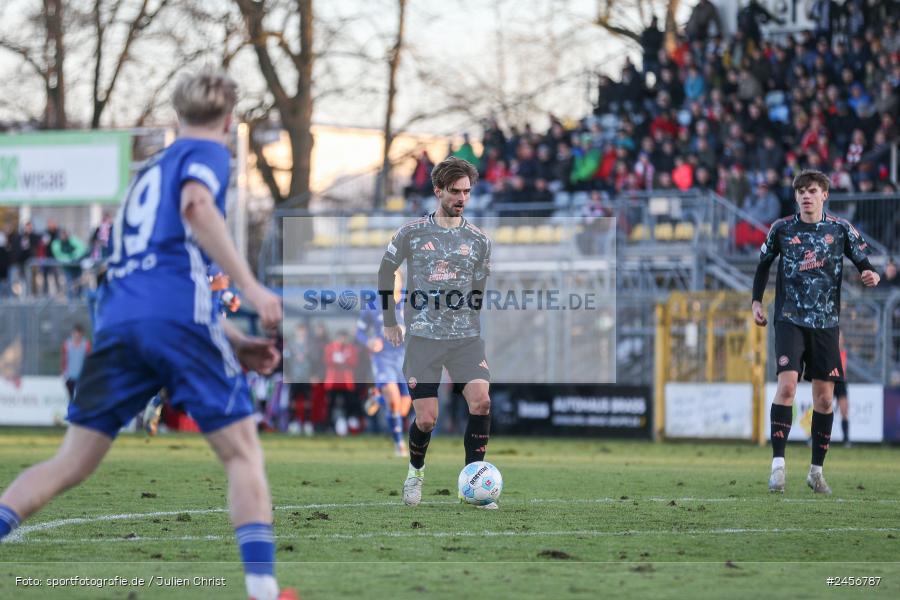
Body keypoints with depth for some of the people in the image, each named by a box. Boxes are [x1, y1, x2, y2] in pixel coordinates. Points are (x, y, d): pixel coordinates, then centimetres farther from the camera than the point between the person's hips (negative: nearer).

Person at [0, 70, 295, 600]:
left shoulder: (149, 172, 33)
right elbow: (195, 205, -14)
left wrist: (235, 342, 35)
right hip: (178, 321, -6)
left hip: (117, 319, 6)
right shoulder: (207, 153, 11)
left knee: (71, 465, 5)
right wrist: (250, 286, -16)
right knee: (243, 452, 5)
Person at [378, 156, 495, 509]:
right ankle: (415, 471, 25)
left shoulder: (478, 241, 7)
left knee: (481, 402, -19)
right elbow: (385, 272, 14)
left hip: (466, 337, 2)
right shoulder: (411, 233, 2)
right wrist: (390, 321, 14)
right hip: (423, 337, -2)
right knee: (426, 419, -6)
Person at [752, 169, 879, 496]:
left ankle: (816, 470, 14)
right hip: (790, 319, -2)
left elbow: (863, 260, 6)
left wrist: (871, 274, -17)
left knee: (824, 395, 3)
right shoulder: (781, 229, 3)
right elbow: (763, 264, 15)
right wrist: (756, 301, 6)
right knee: (787, 384, -19)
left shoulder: (840, 229, 3)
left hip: (826, 323, 2)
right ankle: (778, 463, -18)